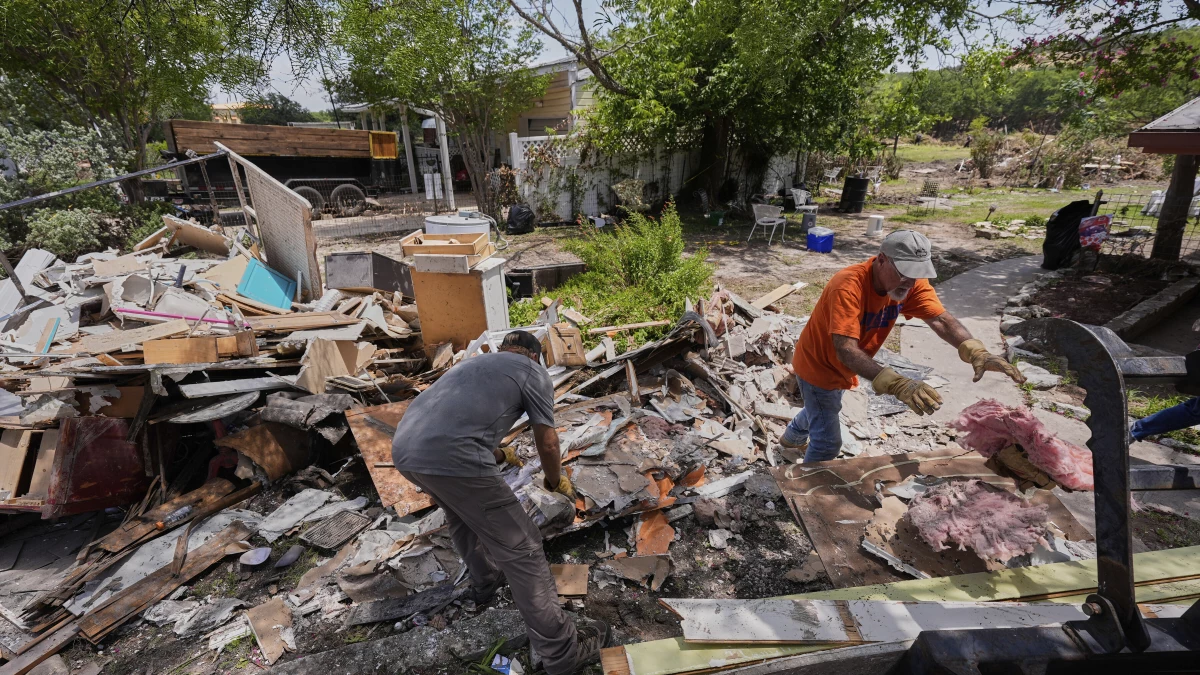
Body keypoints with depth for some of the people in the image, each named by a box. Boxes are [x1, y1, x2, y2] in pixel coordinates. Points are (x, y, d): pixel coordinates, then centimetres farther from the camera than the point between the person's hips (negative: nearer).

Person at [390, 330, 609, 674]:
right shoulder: (533, 371, 12)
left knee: (462, 513, 35)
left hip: (404, 448, 8)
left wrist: (499, 455, 59)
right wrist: (556, 482, 32)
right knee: (521, 549, 5)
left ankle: (485, 581, 54)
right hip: (451, 459, -8)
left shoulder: (474, 361, 32)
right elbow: (547, 443, 11)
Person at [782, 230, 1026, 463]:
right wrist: (896, 384, -55)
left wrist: (976, 352, -44)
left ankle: (793, 437, 61)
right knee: (828, 442, 1)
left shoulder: (909, 281, -16)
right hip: (818, 366, -8)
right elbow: (846, 350, -44)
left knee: (826, 409, 32)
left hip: (841, 368, 8)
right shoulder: (848, 287, -37)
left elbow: (941, 320, -25)